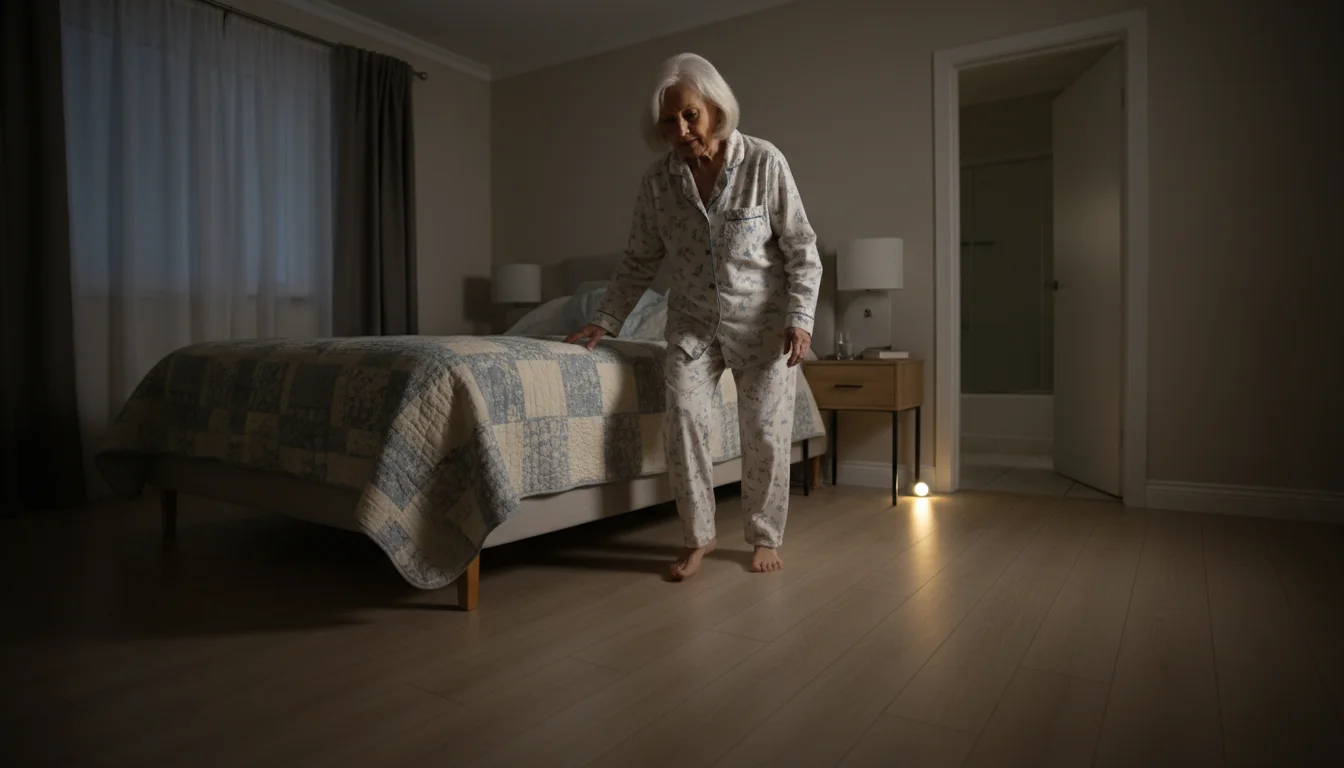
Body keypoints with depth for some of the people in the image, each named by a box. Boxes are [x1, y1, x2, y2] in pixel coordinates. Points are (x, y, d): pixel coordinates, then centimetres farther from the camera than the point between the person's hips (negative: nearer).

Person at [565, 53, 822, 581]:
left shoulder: (764, 162, -12)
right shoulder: (658, 180, -5)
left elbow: (801, 248, -8)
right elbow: (641, 260, 5)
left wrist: (799, 317, -17)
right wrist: (605, 321, 1)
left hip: (761, 323, -2)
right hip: (693, 324, 2)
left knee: (766, 430, -2)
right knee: (682, 416, -14)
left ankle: (765, 536, 20)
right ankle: (698, 536, 3)